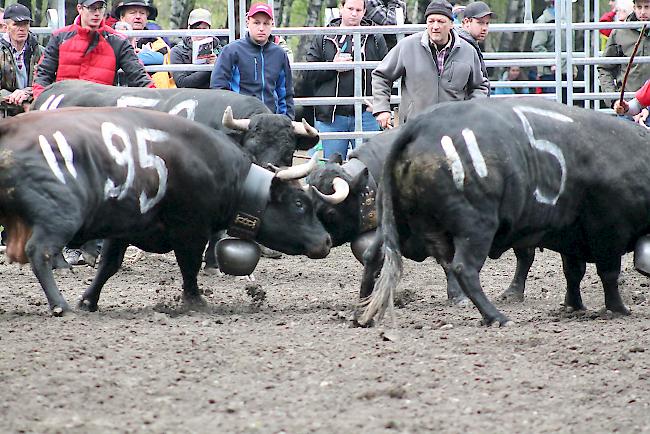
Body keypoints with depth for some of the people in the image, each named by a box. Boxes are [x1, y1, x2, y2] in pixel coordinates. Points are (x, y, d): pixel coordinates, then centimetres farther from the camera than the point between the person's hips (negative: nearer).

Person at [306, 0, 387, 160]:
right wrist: (332, 67, -12)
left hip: (365, 115, 0)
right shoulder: (323, 39, 8)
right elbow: (310, 73, 3)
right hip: (331, 116, 0)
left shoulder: (375, 39, 7)